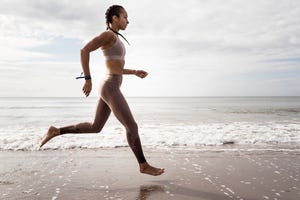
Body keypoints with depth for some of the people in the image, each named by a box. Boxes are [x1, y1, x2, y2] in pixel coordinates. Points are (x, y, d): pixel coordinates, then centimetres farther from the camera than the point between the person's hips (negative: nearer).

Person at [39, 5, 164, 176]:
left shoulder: (115, 40, 22)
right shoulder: (108, 34, -7)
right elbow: (84, 50, -18)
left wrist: (135, 72, 18)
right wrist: (88, 79, -19)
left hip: (109, 88, 10)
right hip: (111, 89, -10)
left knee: (95, 128, 15)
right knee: (132, 127, -4)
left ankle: (56, 131, 19)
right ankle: (144, 165, 8)